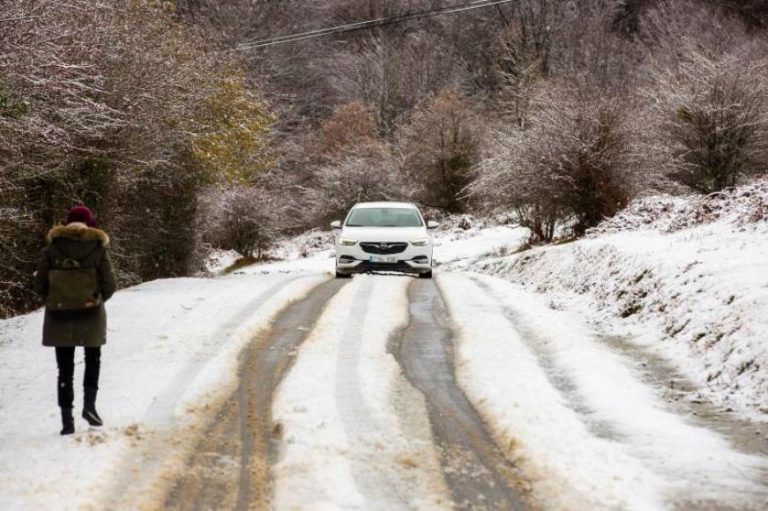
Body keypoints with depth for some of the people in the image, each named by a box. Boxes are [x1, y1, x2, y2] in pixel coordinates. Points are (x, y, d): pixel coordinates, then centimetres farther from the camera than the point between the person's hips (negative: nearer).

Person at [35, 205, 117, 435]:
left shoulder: (52, 249, -5)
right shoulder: (98, 249, -7)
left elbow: (39, 285, -6)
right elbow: (109, 286, -9)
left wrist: (53, 300, 13)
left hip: (59, 317, 1)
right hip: (90, 317, -1)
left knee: (65, 369, 9)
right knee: (93, 359, 22)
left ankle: (67, 420, 6)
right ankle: (89, 403, 4)